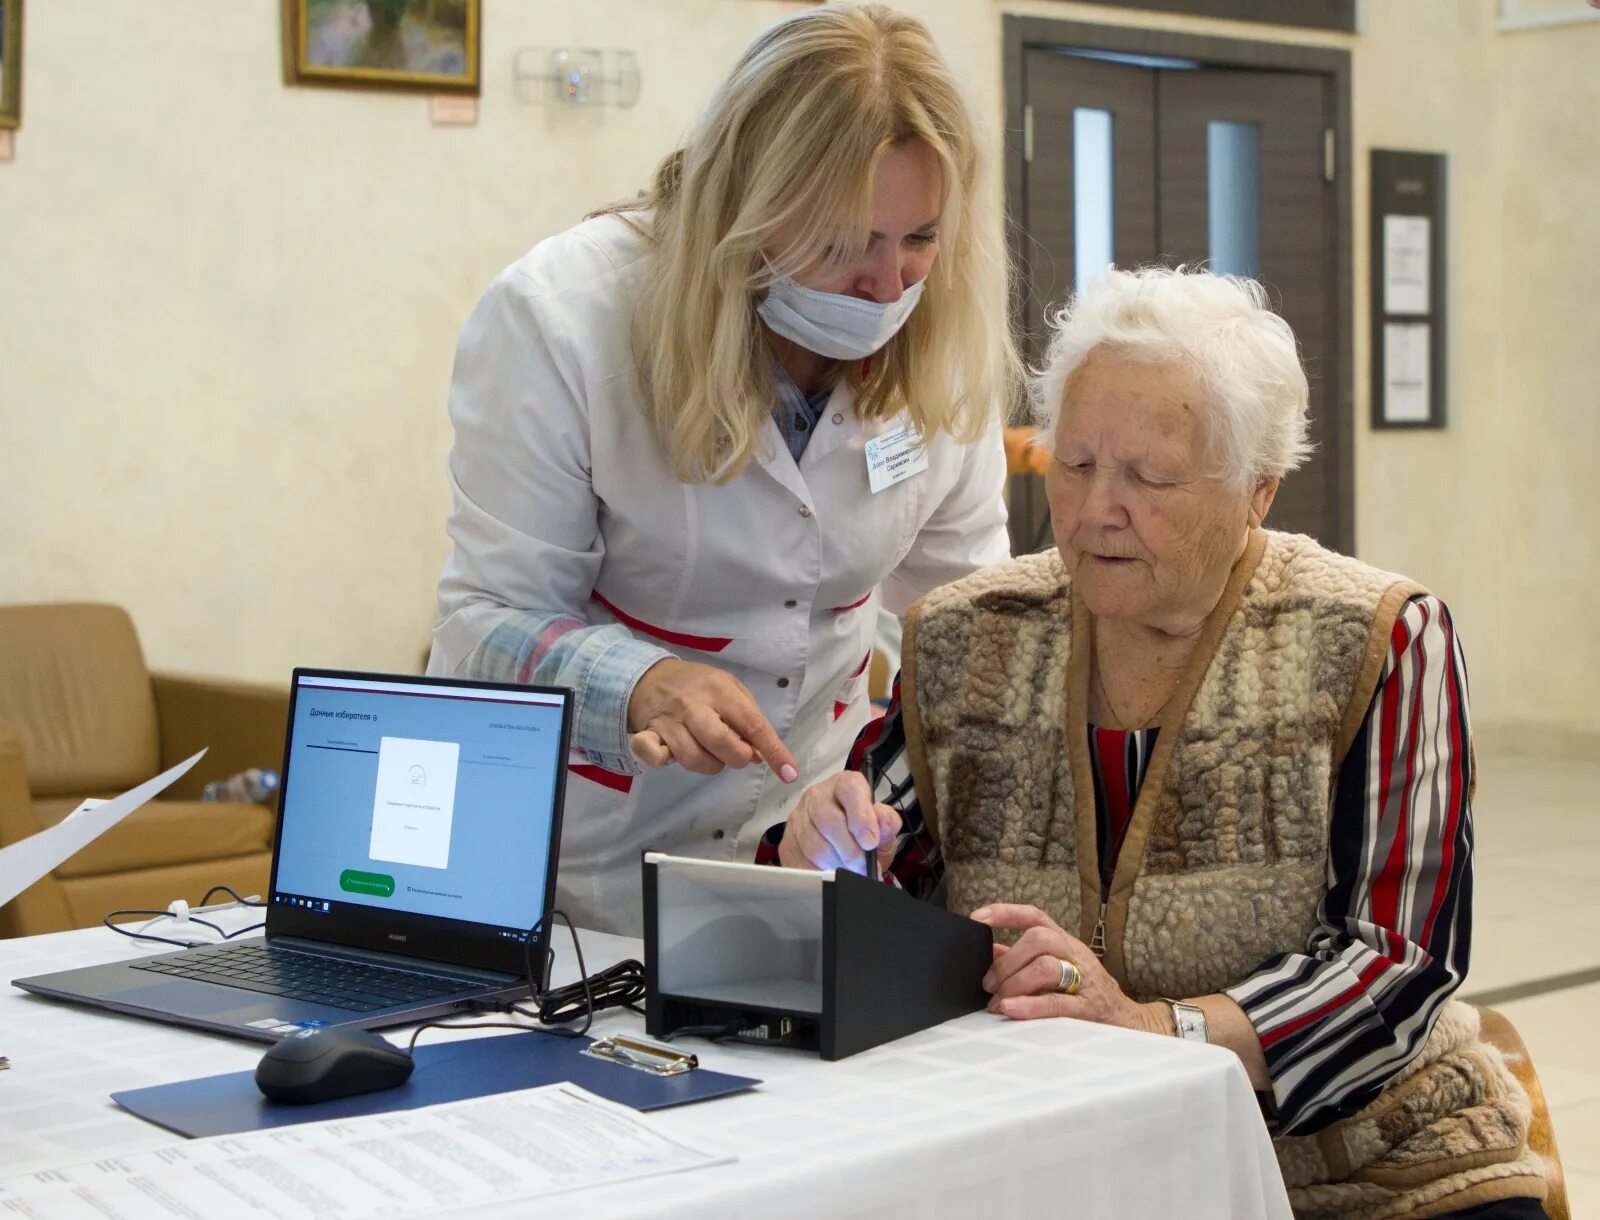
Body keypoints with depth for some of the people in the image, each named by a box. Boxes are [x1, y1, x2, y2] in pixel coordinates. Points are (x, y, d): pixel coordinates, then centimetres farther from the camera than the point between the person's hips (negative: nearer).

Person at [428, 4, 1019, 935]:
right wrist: (638, 684, -37)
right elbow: (487, 623, -17)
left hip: (804, 833, 3)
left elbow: (967, 601, 7)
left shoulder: (945, 345, -6)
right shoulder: (559, 319, -19)